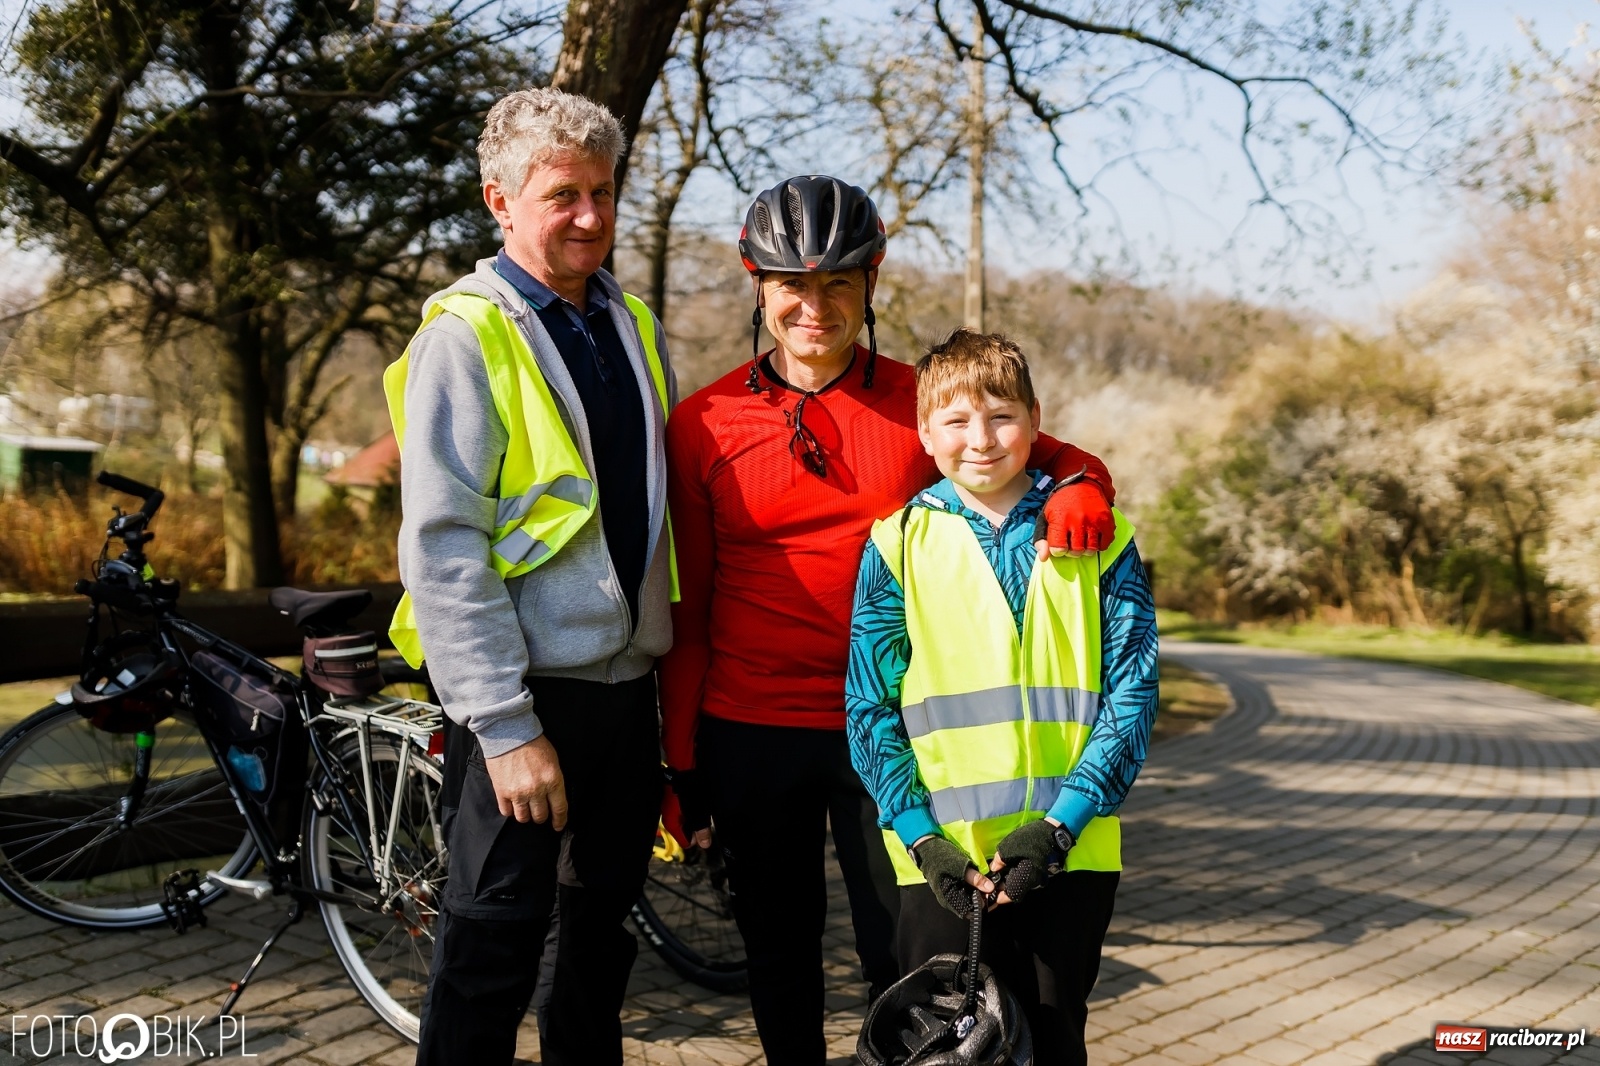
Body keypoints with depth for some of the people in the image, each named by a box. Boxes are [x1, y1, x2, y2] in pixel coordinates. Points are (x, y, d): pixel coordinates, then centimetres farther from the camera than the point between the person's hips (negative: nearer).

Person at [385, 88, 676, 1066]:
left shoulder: (636, 328, 11)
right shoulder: (466, 336, -10)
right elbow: (442, 547, -16)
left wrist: (672, 650, 14)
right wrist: (503, 726, -19)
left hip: (628, 681, 7)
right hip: (527, 695, -6)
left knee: (606, 918, 17)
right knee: (496, 943, 0)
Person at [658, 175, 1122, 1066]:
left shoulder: (919, 404, 0)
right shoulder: (703, 424, -1)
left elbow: (1051, 455, 9)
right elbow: (686, 611, 3)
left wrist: (1081, 485, -16)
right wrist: (679, 761, 3)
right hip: (750, 733, 1)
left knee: (906, 958, 4)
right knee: (780, 959, 14)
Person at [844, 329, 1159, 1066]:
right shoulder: (899, 544, 1)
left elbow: (1131, 697, -1)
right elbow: (869, 709, 0)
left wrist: (1059, 823, -11)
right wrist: (921, 837, -10)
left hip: (1072, 856, 1)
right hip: (941, 864, -1)